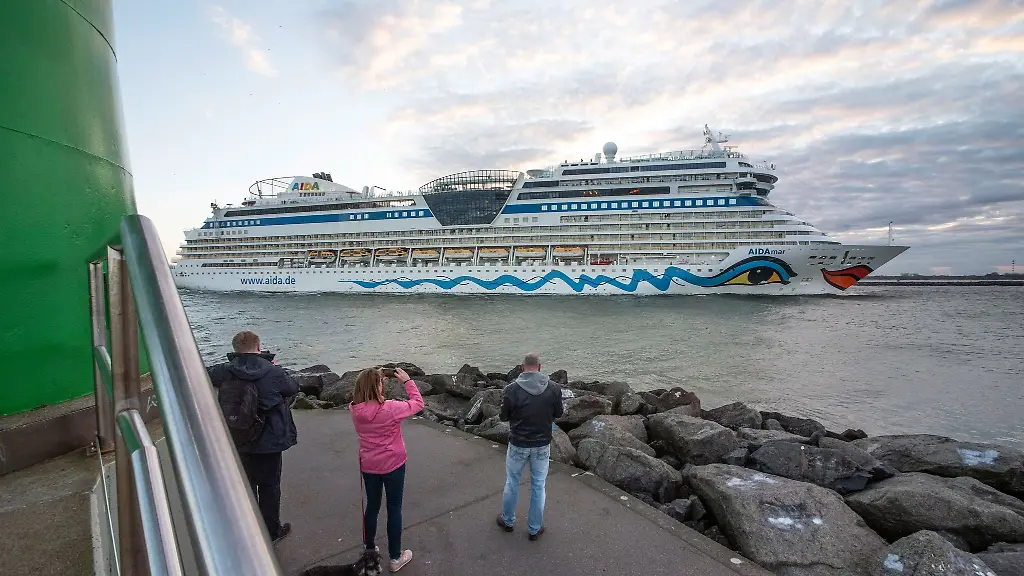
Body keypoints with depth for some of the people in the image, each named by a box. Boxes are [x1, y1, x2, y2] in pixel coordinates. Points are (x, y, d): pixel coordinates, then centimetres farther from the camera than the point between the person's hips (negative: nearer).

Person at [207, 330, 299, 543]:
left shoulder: (226, 372, -12)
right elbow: (294, 387, -3)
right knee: (269, 485, 13)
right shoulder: (273, 372, -20)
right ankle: (271, 531, 26)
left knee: (245, 483, 23)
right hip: (269, 440, -4)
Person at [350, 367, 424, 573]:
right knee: (394, 509, 11)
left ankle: (369, 549, 40)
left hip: (368, 466, 5)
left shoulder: (355, 410, -13)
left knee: (372, 507, 23)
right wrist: (407, 381, -8)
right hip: (393, 465, -4)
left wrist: (376, 378, 2)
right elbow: (418, 403, -14)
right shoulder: (390, 409, -28)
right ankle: (395, 557, 25)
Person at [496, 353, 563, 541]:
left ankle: (508, 521, 37)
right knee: (538, 486, 15)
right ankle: (534, 529, 28)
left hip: (518, 444, -1)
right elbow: (558, 414, 3)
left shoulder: (512, 389, -17)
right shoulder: (553, 388, -11)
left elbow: (504, 417, -5)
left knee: (512, 483, 19)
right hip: (542, 445, 1)